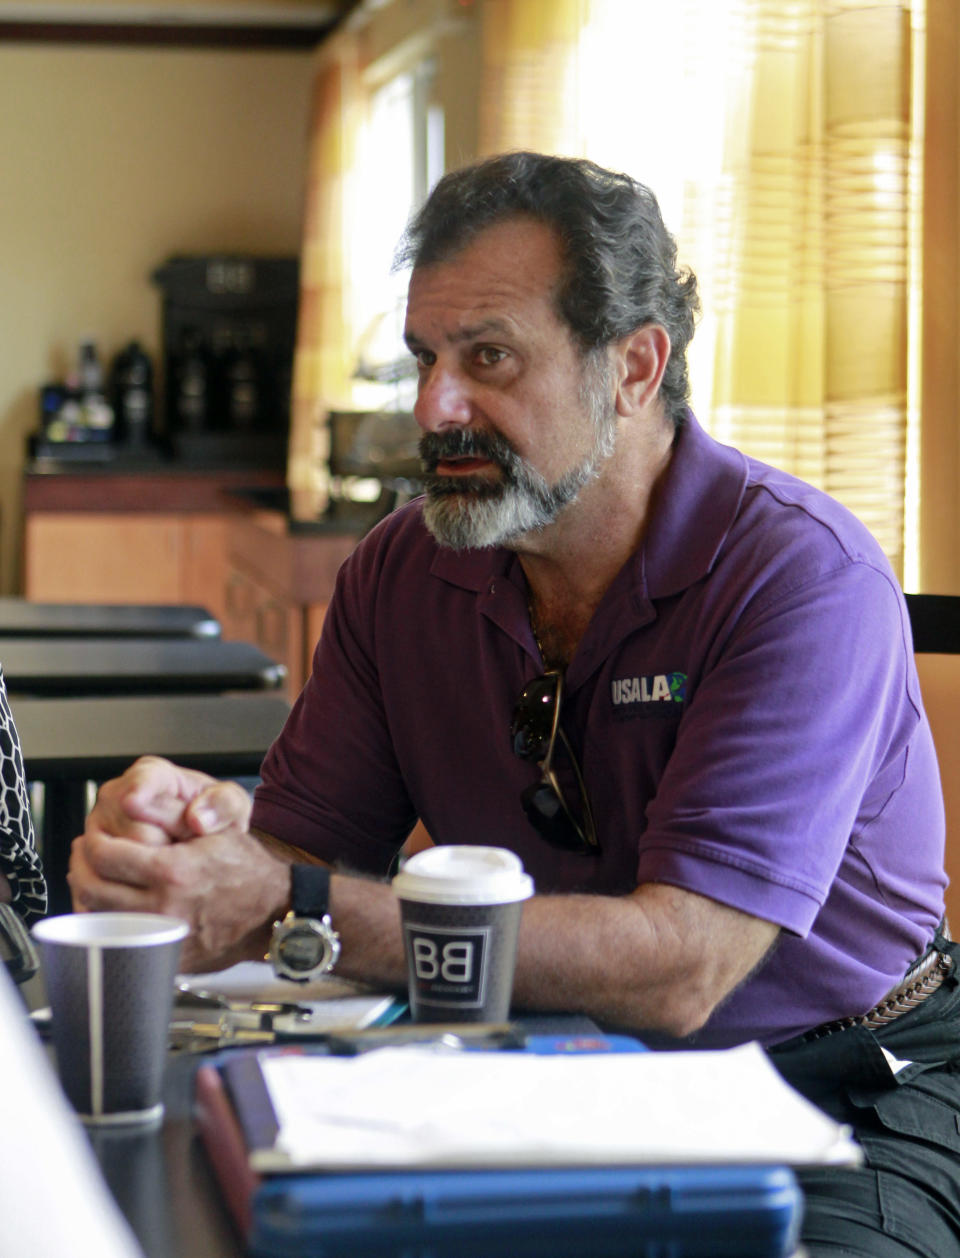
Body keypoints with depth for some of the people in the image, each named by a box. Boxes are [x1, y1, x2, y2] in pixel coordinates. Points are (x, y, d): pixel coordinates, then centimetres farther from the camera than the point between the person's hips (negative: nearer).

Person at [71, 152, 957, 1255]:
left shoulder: (806, 578, -19)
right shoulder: (402, 569, 1)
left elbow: (674, 974, -27)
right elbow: (296, 855, -1)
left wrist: (290, 903, -32)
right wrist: (196, 831, -26)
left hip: (846, 1094, -3)